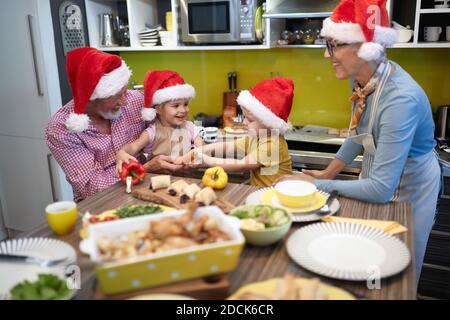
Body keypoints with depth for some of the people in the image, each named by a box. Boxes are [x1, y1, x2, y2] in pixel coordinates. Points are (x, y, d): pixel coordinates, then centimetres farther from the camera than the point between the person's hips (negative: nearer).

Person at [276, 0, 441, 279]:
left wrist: (317, 185, -26)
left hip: (406, 190, -6)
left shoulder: (401, 98, -35)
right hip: (378, 179, 6)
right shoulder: (363, 77, -12)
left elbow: (380, 189, -35)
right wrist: (329, 172, 5)